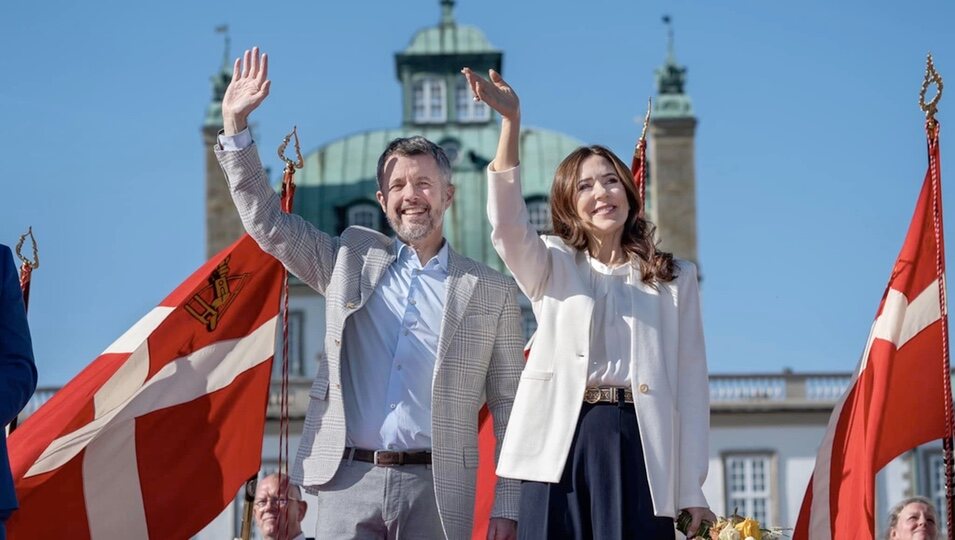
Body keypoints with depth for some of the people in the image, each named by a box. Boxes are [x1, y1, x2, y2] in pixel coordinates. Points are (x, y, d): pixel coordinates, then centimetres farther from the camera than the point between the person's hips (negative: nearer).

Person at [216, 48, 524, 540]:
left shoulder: (492, 292, 7)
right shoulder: (352, 261, 13)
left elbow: (509, 407, 7)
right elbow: (267, 224, 13)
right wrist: (235, 123, 5)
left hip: (436, 489, -1)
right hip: (351, 480, 1)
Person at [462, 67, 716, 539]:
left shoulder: (675, 278, 15)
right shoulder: (552, 266, 14)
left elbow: (690, 379, 11)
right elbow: (507, 223, -7)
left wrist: (692, 490, 4)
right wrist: (511, 121, -19)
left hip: (640, 448, 0)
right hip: (562, 444, 0)